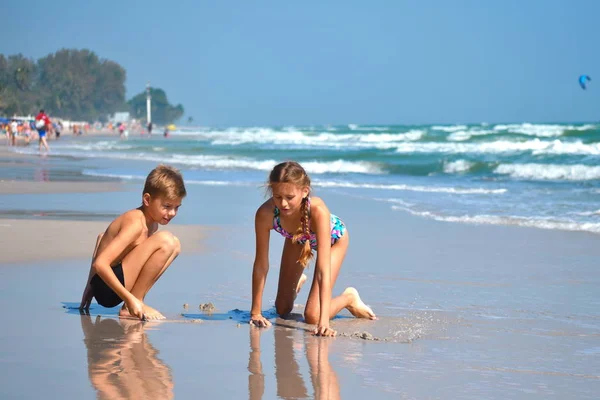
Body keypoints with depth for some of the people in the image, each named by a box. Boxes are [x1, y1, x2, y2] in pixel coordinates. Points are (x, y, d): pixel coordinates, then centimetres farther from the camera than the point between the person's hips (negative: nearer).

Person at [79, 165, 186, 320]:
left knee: (174, 245, 19)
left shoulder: (152, 223, 11)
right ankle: (129, 308, -14)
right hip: (106, 289, -10)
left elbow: (102, 238, 26)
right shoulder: (136, 224, -18)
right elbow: (100, 264, -27)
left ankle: (137, 297, 6)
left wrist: (90, 285, 26)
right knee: (165, 240, -21)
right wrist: (130, 299, -28)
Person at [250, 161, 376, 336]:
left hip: (333, 238, -3)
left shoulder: (318, 211, -46)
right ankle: (297, 282, 47)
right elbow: (261, 264, -27)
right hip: (296, 240, 3)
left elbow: (323, 270, -46)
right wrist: (255, 312, -25)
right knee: (282, 310, 14)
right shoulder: (265, 214, -38)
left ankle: (348, 298, 16)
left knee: (312, 317, -13)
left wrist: (324, 321, -51)